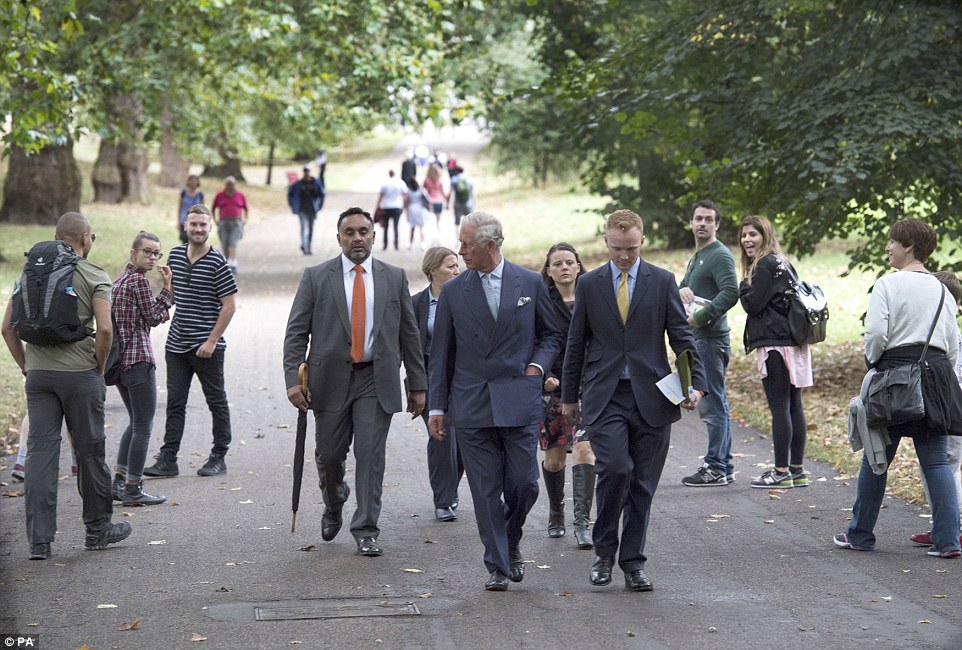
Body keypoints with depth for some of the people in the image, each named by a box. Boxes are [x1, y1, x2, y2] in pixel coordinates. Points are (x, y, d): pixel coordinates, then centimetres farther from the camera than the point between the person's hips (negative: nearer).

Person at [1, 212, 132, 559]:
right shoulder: (94, 276, -4)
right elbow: (104, 328, -16)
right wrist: (99, 367, -2)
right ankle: (98, 528, 20)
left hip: (38, 374, 4)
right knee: (89, 450, 8)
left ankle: (39, 539, 2)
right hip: (80, 374, -4)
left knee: (39, 452, 4)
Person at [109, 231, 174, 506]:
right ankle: (132, 490, 1)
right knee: (143, 427, -1)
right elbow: (154, 318, -8)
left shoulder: (119, 280, 16)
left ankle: (119, 481, 19)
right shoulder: (139, 280, -13)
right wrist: (167, 289, 4)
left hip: (118, 360, 10)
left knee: (136, 422, 21)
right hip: (138, 359, -10)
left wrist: (167, 289, 10)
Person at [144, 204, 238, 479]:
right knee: (175, 403, 6)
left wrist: (212, 341, -15)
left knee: (216, 402, 6)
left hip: (207, 346, -5)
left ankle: (218, 458, 15)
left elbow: (230, 305, -12)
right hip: (177, 344, 6)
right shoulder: (175, 255, 7)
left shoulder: (217, 262, -11)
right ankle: (167, 460, 8)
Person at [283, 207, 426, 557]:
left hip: (376, 379, 0)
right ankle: (333, 504, 38)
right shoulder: (316, 277, 2)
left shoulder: (394, 278, 6)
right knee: (329, 454, 7)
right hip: (330, 378, 0)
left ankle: (366, 531, 3)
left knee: (371, 455, -6)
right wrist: (293, 380, -11)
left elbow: (409, 333, 9)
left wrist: (417, 384, 7)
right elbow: (296, 332, -1)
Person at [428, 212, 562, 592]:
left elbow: (552, 334, 14)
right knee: (485, 490, 0)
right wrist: (438, 407, 5)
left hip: (519, 401, 0)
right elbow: (441, 354, 7)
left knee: (523, 483, -2)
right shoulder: (453, 292, 4)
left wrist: (537, 365, -5)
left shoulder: (530, 283, 3)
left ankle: (511, 542, 25)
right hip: (471, 404, 1)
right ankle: (497, 566, 9)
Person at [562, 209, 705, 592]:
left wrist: (696, 384, -7)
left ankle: (633, 563, 13)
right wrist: (569, 396, 13)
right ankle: (604, 551, 1)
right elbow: (576, 344, 12)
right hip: (604, 397, -1)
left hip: (650, 397, 1)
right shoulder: (589, 284, 7)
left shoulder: (662, 282, 5)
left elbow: (681, 337, 5)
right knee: (615, 468, -18)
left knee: (642, 484, 3)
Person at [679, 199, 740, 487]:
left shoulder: (720, 255, -10)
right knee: (715, 405, 13)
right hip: (699, 339, 10)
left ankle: (716, 468, -5)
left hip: (711, 339, -10)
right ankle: (724, 466, 19)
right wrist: (682, 289, -4)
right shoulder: (697, 256, 22)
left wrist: (700, 316, -22)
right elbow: (683, 288, 20)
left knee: (713, 405, -8)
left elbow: (730, 293, -23)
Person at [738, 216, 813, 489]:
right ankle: (797, 469, 13)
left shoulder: (765, 265, -10)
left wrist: (744, 284, 4)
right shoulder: (782, 263, 19)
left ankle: (781, 471, -6)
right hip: (794, 342, 10)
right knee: (794, 406, 9)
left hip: (776, 344, -10)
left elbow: (753, 303, -12)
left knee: (779, 408, -7)